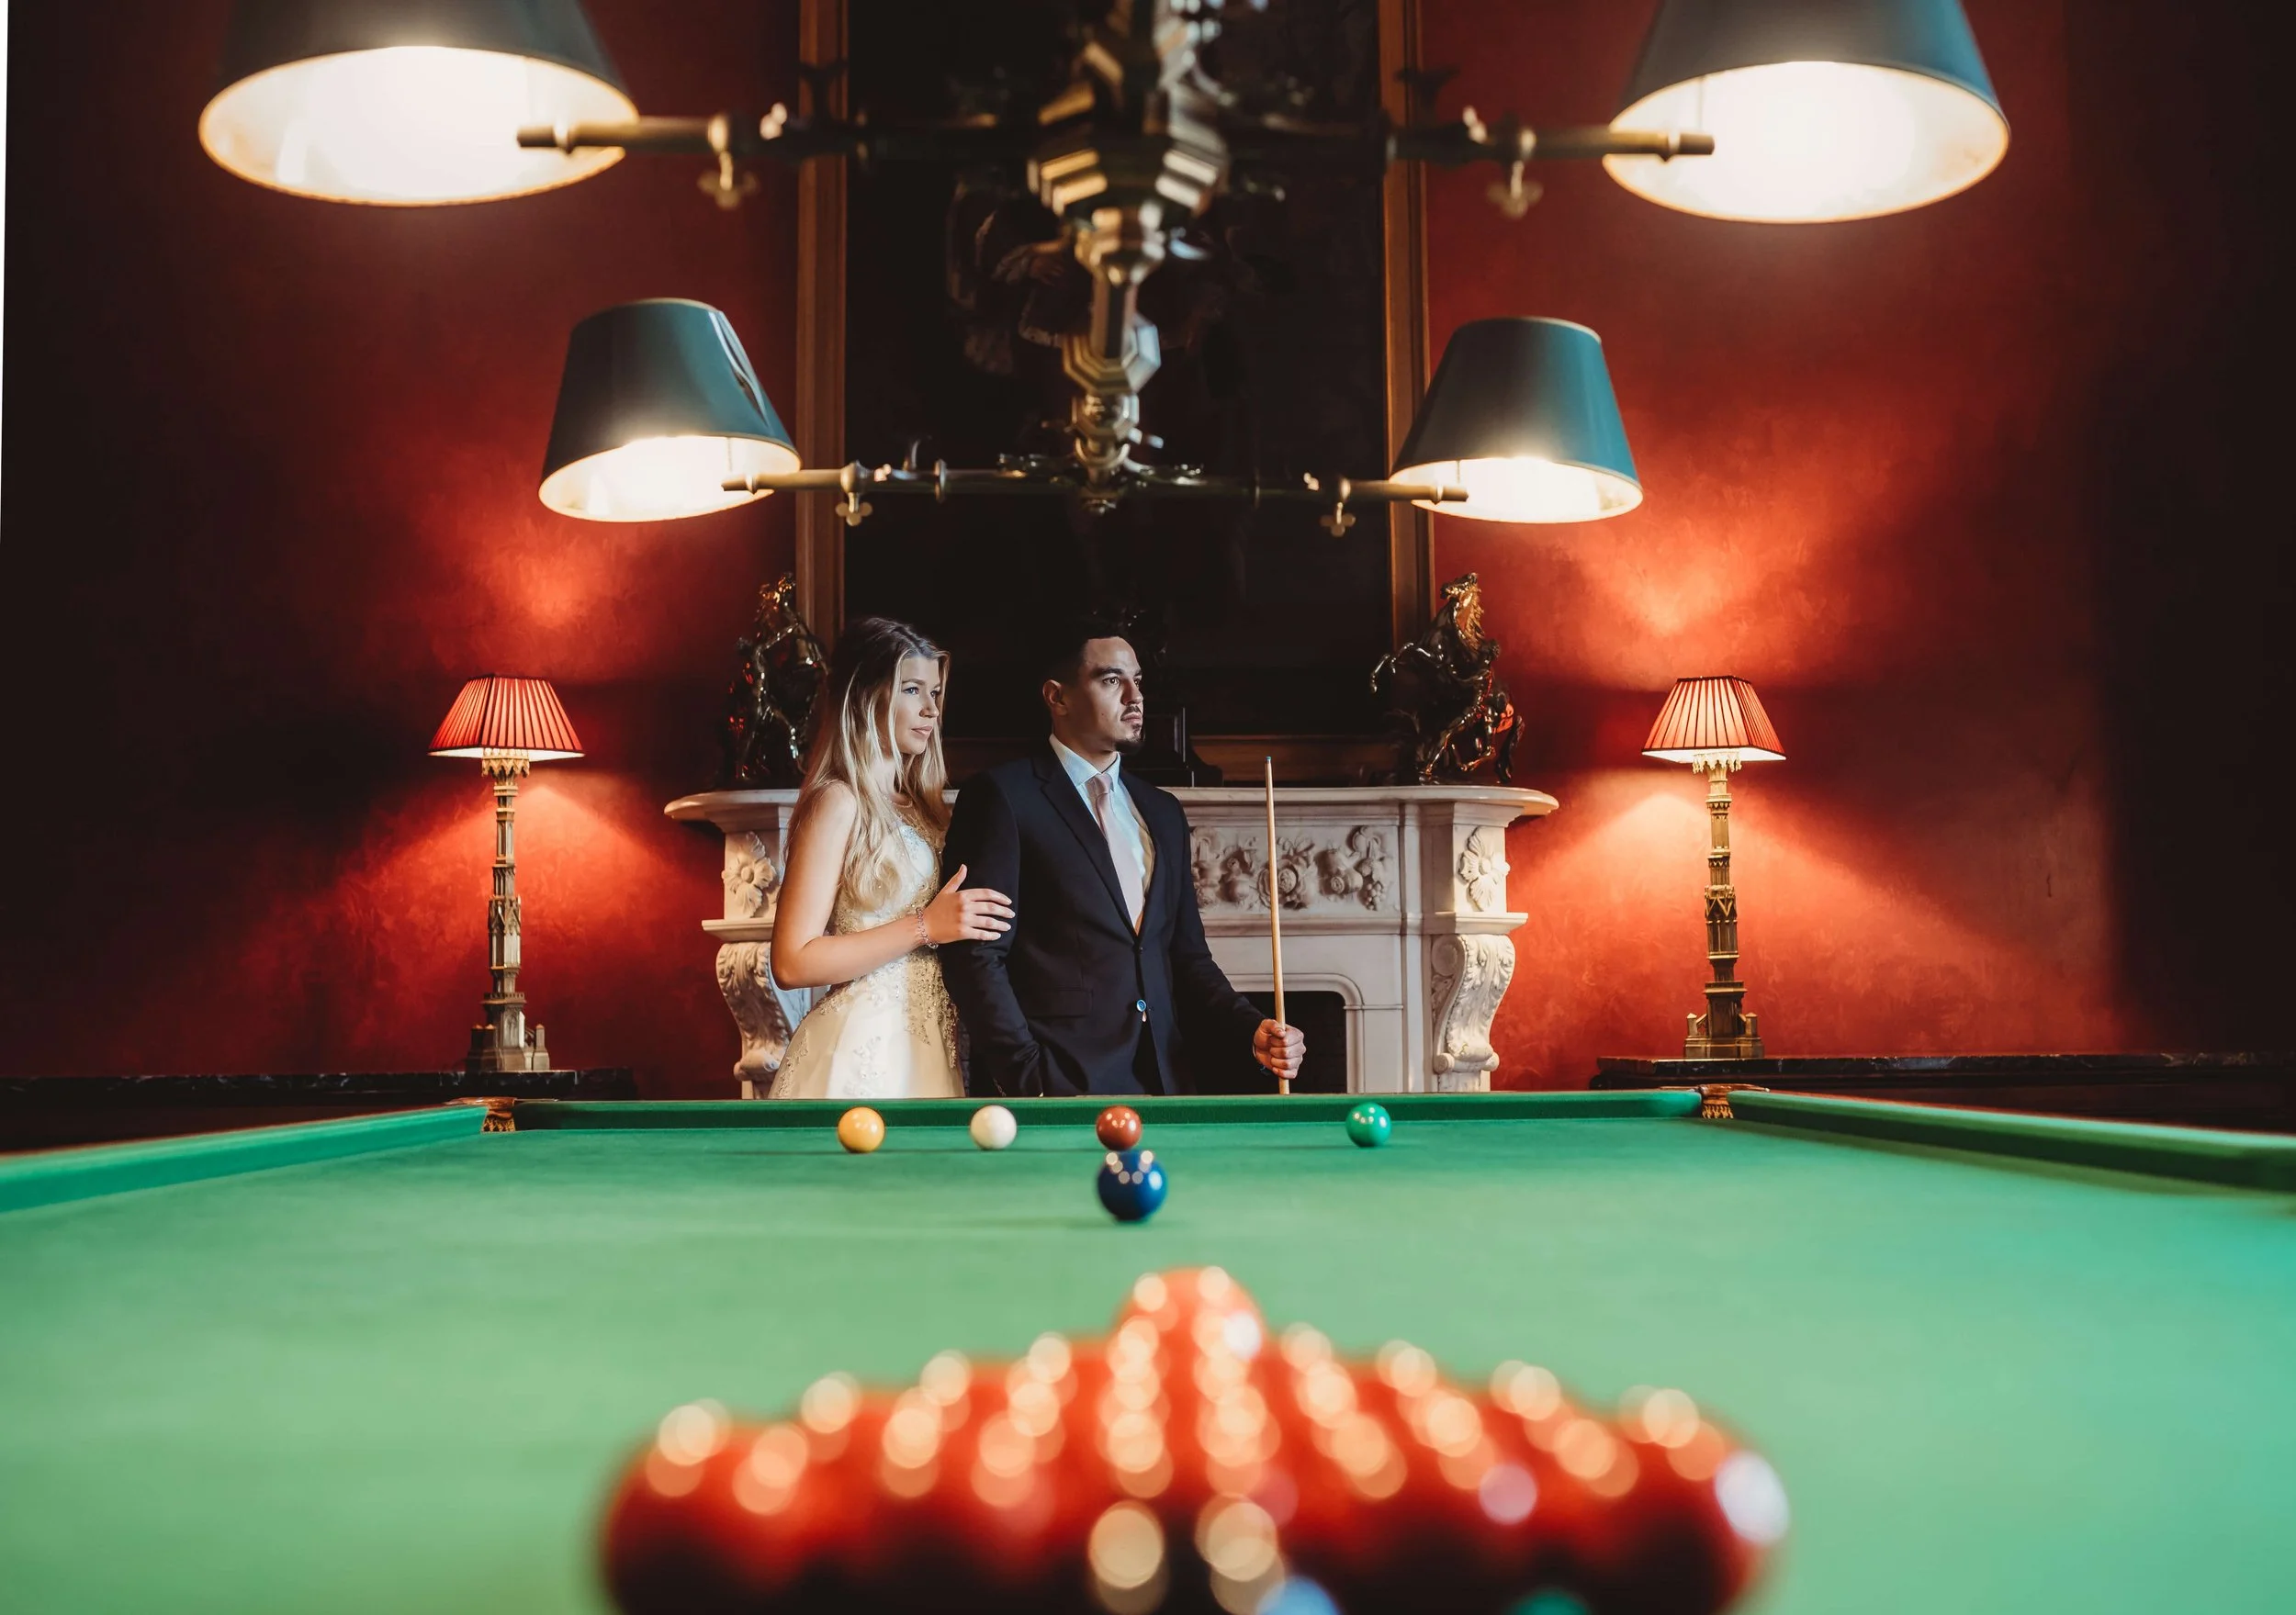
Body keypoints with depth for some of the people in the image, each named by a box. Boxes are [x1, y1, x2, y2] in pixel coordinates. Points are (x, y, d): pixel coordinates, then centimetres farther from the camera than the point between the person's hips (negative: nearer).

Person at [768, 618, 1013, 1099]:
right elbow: (793, 962, -16)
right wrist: (926, 927, -18)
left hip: (928, 1045, 7)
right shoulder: (839, 801, -10)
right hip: (862, 1051, -7)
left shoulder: (919, 803, 13)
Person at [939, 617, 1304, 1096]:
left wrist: (1251, 1030, 3)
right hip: (1056, 1090, -5)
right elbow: (976, 954, -10)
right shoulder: (1002, 797, -3)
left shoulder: (1163, 813, 18)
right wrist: (1031, 1081, -16)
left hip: (1159, 1086, 6)